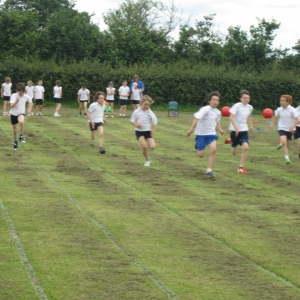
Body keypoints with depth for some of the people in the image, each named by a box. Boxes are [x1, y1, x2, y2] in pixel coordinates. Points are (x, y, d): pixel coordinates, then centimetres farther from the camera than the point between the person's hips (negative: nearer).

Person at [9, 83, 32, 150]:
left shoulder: (26, 97, -11)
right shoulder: (14, 96, -18)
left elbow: (30, 101, 13)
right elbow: (11, 106, -29)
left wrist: (29, 109, 2)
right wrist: (16, 101, -46)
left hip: (21, 113, 0)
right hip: (13, 114, 0)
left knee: (21, 122, -36)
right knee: (15, 130, 9)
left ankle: (21, 136, -17)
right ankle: (15, 142, 34)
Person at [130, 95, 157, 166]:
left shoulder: (150, 113, -5)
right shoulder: (136, 112, -4)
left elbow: (154, 123, -1)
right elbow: (132, 121, 1)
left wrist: (152, 132, -14)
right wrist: (136, 125, -20)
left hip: (148, 131, 1)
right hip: (139, 131, -1)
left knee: (152, 147, -13)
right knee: (144, 146, -18)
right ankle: (147, 160, 3)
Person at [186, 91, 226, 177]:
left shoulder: (217, 112, 4)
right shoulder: (205, 109, -18)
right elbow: (197, 118, -27)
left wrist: (220, 129, 5)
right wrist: (191, 130, -37)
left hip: (211, 133, 4)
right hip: (201, 134, -4)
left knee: (213, 149, -21)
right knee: (201, 155, 1)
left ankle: (209, 170, -11)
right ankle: (197, 146, 40)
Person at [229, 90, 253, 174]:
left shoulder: (250, 107, 3)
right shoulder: (237, 106, -16)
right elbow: (231, 117, -25)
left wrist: (251, 125, 21)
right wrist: (236, 127, -34)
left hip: (244, 130, 4)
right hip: (235, 130, -4)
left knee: (245, 147, -19)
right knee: (234, 152, 7)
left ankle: (241, 167, -11)